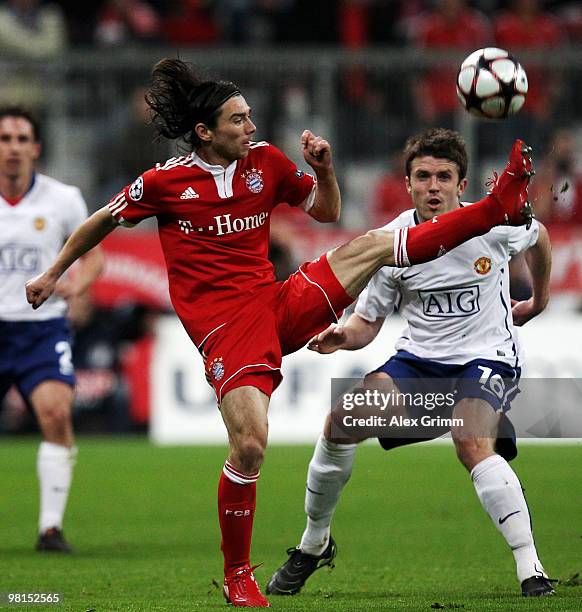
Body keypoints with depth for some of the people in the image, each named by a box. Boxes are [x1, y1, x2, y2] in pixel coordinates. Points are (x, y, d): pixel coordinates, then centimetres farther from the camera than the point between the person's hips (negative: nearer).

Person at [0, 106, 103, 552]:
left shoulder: (63, 199, -1)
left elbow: (93, 256, 8)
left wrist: (76, 283, -13)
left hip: (44, 327, -1)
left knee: (56, 412, -22)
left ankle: (51, 527, -17)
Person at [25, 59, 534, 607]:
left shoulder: (266, 162, 6)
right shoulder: (165, 181, -5)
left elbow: (326, 211, 18)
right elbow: (103, 221, 11)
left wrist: (324, 168, -3)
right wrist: (53, 273, 18)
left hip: (280, 304, 4)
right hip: (225, 329, -4)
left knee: (375, 244, -10)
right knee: (250, 447, -18)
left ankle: (500, 208, -9)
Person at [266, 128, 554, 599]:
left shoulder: (493, 225, -13)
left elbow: (539, 237, 12)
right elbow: (368, 321, 1)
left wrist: (539, 301, 25)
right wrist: (342, 337, -21)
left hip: (487, 357, -3)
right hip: (418, 360, 3)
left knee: (473, 443, -32)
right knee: (340, 425, -15)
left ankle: (532, 572, -29)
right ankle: (314, 544, 8)